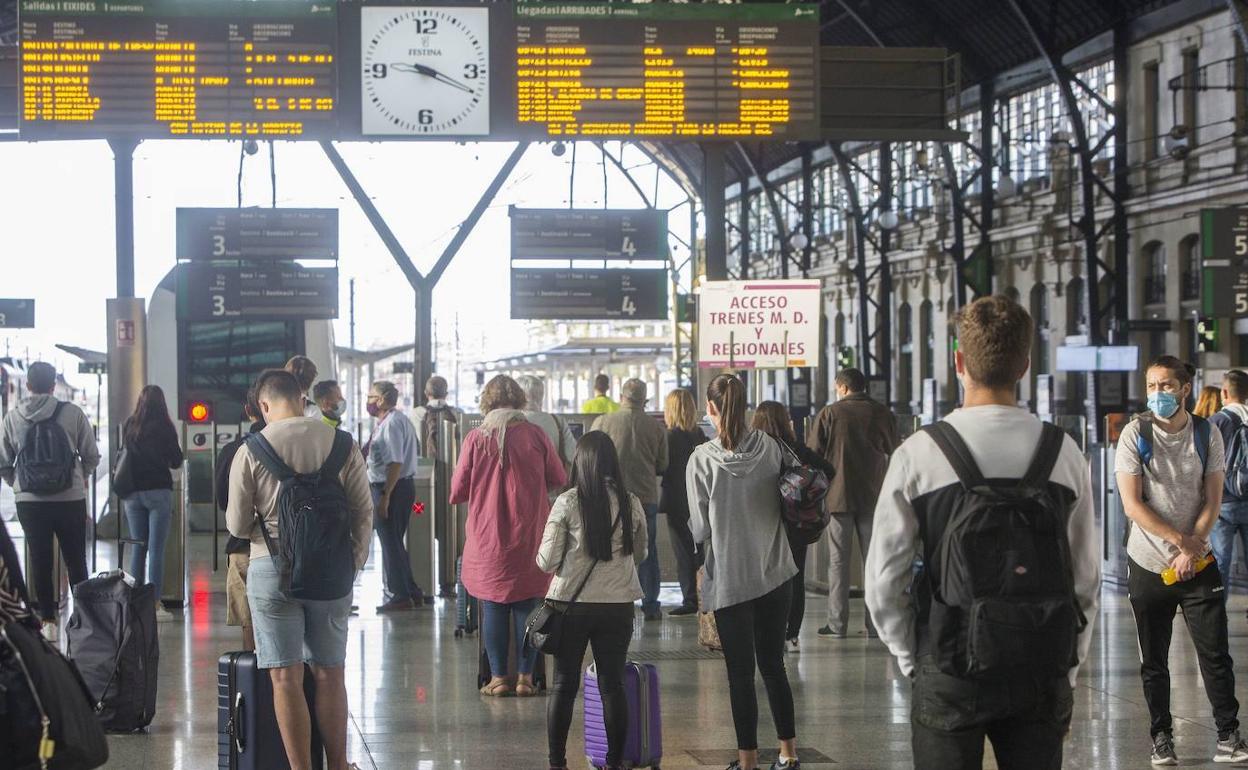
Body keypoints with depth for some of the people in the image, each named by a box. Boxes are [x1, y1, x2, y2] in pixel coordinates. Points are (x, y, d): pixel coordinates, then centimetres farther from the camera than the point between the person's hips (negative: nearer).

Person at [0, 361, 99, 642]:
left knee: (40, 562, 10)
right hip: (70, 498, -1)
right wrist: (82, 479, 17)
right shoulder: (72, 413, -7)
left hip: (29, 501, 1)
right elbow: (92, 456, -2)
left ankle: (48, 621, 11)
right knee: (76, 562, 10)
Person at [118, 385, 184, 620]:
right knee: (156, 548, -4)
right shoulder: (164, 428, -7)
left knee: (138, 548, 10)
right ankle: (154, 603, -7)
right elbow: (176, 461, 1)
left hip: (132, 493, 4)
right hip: (158, 492, -4)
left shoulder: (128, 427, 4)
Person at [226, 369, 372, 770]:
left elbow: (237, 526, -3)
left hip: (272, 570, -2)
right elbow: (364, 511, 0)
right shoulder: (341, 443, -2)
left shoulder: (250, 451, -7)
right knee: (330, 675, 12)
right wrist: (354, 564, 10)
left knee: (286, 678, 3)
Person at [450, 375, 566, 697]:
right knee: (526, 606, 7)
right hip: (529, 535, 1)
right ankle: (525, 677, 7)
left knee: (493, 607, 7)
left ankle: (498, 677, 8)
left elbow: (457, 491, -2)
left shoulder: (475, 438, -5)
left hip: (487, 537, -1)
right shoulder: (535, 435, -3)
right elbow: (559, 479, 6)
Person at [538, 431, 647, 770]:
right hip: (618, 605, 2)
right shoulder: (631, 503, -2)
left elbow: (547, 561, -10)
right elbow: (640, 554, 12)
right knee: (613, 684, 10)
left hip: (572, 603, -2)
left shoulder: (568, 503, -12)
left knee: (564, 685, 8)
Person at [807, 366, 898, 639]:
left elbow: (812, 453, -5)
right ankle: (875, 623, 9)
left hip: (838, 494, -2)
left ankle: (837, 624, 0)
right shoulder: (883, 414, 2)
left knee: (838, 560, 2)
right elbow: (893, 453, 13)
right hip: (873, 495, 2)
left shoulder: (830, 413, -6)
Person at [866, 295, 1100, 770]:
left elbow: (884, 583, -5)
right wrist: (1066, 670, 15)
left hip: (947, 676, -2)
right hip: (1043, 674, 2)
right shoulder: (1065, 455, -2)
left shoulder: (918, 456, -9)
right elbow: (1086, 580, 3)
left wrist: (914, 662, 9)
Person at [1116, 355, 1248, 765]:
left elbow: (1213, 500, 0)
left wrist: (1192, 549, -12)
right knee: (1153, 661, 6)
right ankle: (1161, 737, 17)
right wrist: (1180, 539, -15)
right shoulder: (1135, 434, -5)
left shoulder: (1207, 434, 1)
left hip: (1197, 562, 1)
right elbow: (1132, 504, -10)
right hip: (1148, 565, -1)